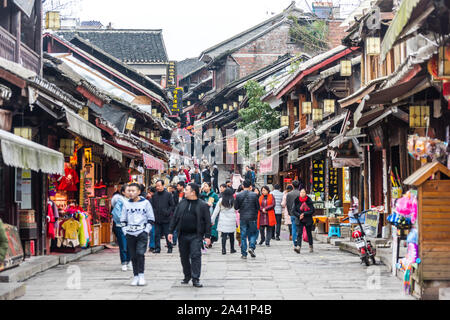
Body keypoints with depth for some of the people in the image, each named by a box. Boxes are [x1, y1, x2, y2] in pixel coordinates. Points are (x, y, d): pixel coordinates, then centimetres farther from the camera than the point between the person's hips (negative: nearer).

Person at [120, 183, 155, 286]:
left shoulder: (145, 203, 1)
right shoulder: (126, 204, 10)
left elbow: (151, 219, 5)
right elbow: (123, 219, 16)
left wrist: (146, 231, -5)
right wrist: (125, 231, 4)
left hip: (142, 232, -3)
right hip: (130, 234, 3)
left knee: (140, 253, -16)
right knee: (133, 256, 4)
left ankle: (141, 275, -10)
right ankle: (136, 276, 11)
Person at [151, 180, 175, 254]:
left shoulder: (168, 194, -1)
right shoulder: (155, 195, 9)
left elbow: (172, 205, 0)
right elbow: (152, 206, 17)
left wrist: (168, 212, -11)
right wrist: (154, 213, 1)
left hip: (166, 219, -3)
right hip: (157, 219, 3)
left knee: (167, 234, 3)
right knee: (157, 234, 2)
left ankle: (169, 248, 13)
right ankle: (157, 248, 8)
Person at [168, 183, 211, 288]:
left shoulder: (202, 205, -2)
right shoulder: (182, 203, 9)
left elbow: (207, 221, -1)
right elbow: (175, 218, 12)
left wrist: (207, 236, -7)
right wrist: (171, 231, 7)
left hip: (196, 236, -4)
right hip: (182, 235, 4)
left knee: (195, 256, -10)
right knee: (184, 257, 10)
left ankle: (195, 279, -7)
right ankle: (187, 276, 26)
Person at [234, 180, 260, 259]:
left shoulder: (238, 195, -5)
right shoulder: (254, 195, -7)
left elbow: (236, 207, 0)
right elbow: (258, 207, -2)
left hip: (242, 218, 1)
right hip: (252, 217, -1)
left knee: (243, 236, 6)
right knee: (253, 233, 15)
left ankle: (244, 254, 6)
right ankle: (252, 247, -7)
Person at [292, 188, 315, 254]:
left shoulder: (309, 201, -4)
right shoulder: (296, 201, 0)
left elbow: (312, 211, -7)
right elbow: (293, 210, 0)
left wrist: (304, 214, -16)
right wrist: (299, 215, -15)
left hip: (308, 220, 0)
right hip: (299, 221, 0)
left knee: (309, 233, 13)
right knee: (299, 233, -14)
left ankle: (311, 246, 30)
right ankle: (298, 247, -24)